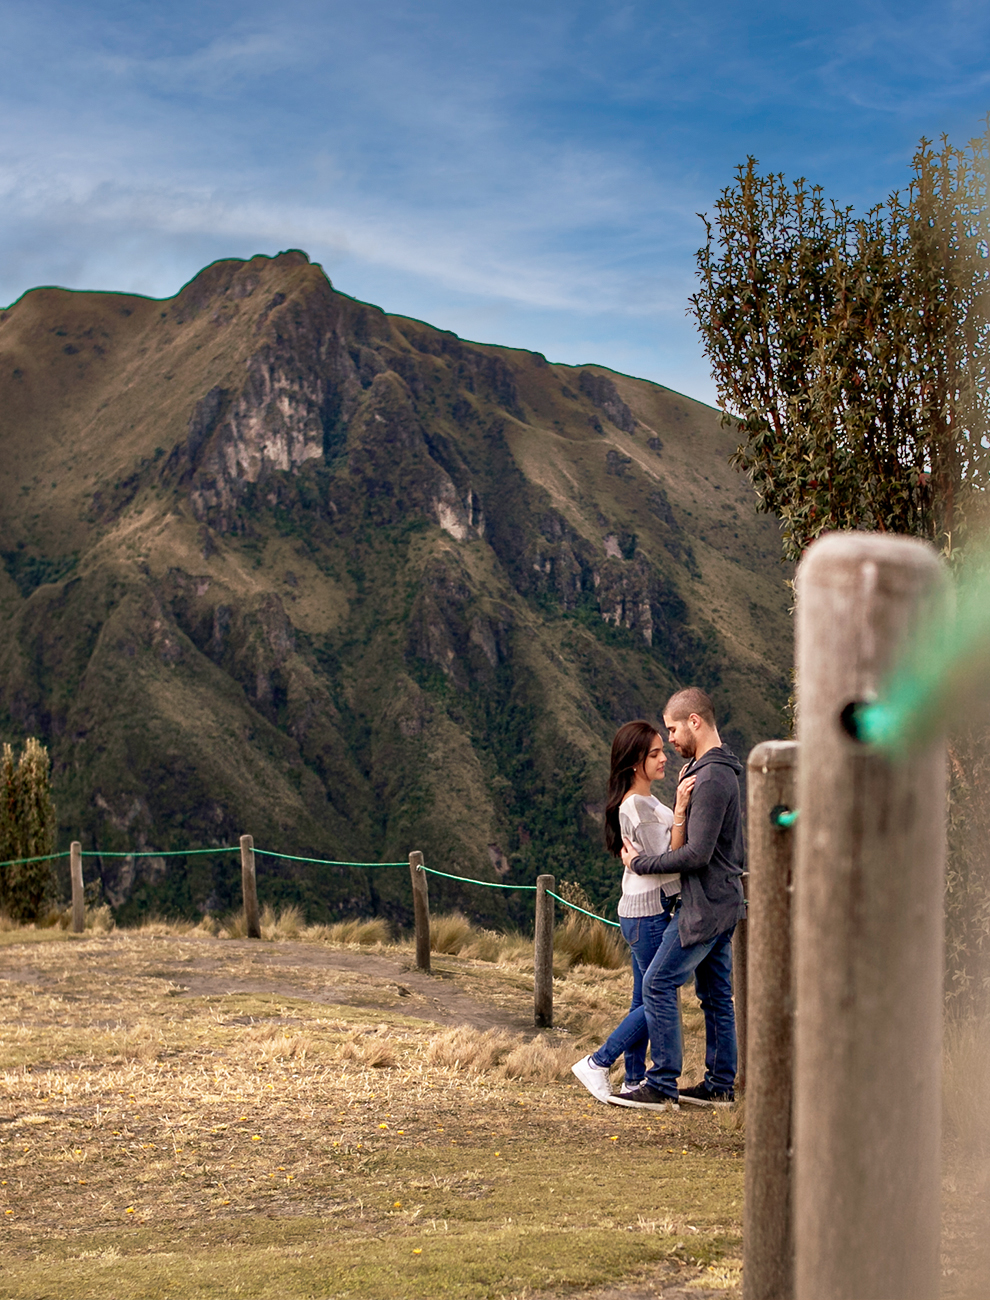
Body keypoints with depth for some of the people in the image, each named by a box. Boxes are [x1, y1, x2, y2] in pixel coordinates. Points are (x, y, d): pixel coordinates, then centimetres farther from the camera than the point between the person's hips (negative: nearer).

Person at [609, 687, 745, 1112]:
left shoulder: (710, 778, -20)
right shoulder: (721, 770, 14)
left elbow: (697, 853, -23)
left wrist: (642, 863, -13)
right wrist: (684, 793, 12)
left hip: (705, 907, -10)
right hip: (723, 902, 10)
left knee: (658, 984, -7)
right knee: (716, 994, 13)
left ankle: (661, 1087, -4)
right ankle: (720, 1086, 19)